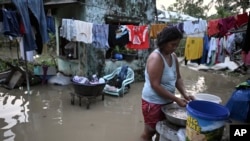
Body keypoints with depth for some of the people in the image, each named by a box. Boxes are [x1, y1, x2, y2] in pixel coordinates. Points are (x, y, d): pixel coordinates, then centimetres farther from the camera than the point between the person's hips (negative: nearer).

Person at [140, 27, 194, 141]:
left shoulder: (173, 56, 2)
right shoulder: (156, 58, -24)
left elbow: (178, 78, 9)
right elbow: (155, 85, -26)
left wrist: (184, 94, -7)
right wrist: (176, 99, -24)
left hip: (167, 101, 8)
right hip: (153, 102, -8)